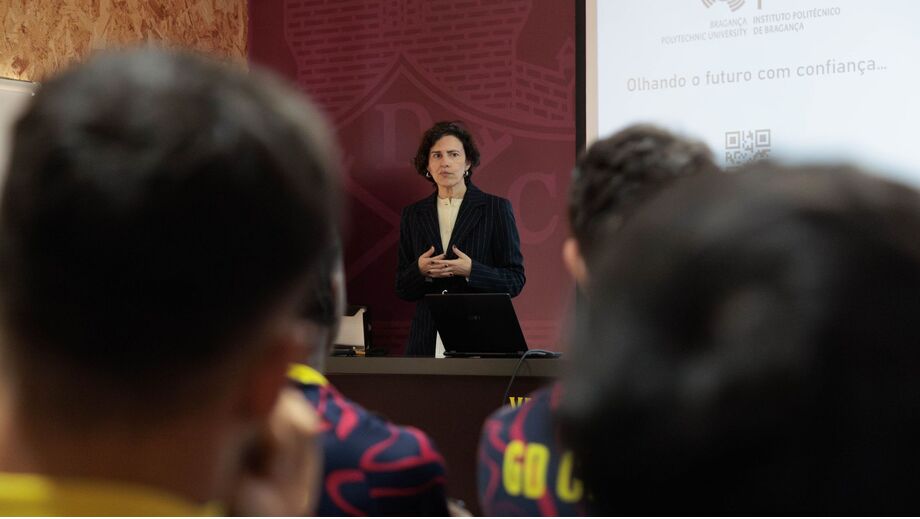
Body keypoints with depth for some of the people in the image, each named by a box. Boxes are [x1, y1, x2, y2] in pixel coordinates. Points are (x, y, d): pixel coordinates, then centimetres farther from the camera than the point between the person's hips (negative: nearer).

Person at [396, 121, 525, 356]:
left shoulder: (496, 208, 2)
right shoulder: (413, 215, 11)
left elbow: (515, 281, -1)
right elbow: (402, 289, 11)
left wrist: (471, 270, -17)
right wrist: (420, 270, -10)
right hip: (427, 341, 3)